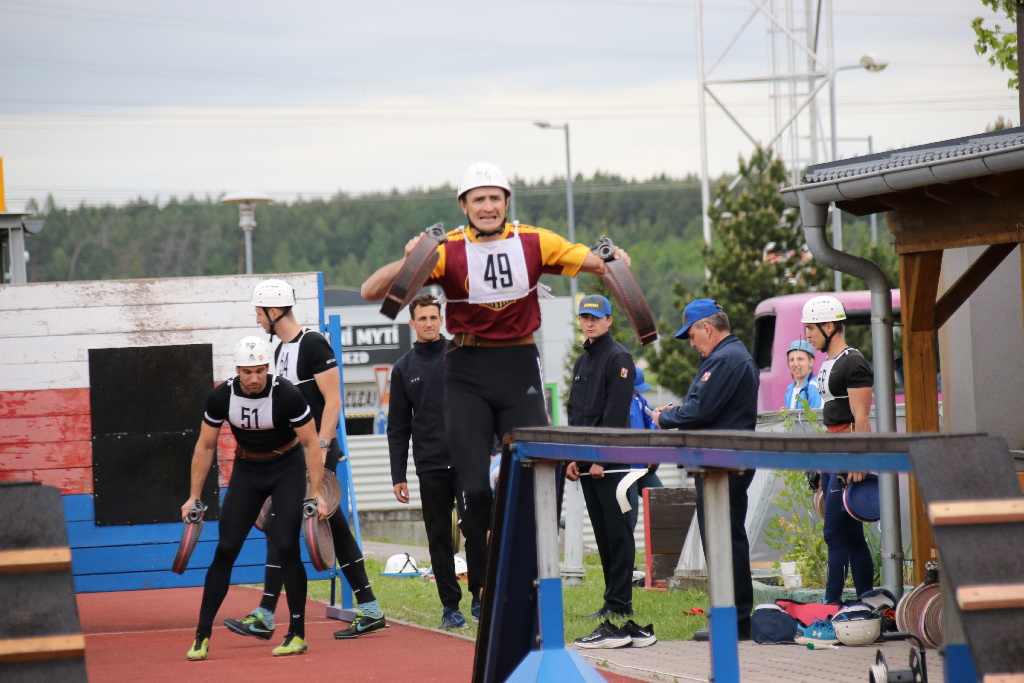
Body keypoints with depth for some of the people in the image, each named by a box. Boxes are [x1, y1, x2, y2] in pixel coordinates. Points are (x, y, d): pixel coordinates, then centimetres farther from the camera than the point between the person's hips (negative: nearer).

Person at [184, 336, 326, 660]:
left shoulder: (286, 395, -24)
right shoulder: (222, 397, -15)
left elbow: (311, 443, -14)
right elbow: (205, 446, -2)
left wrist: (316, 493, -18)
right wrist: (194, 496, -2)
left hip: (287, 467, -3)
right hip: (247, 469, 3)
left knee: (286, 547, -14)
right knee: (225, 549, -4)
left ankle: (297, 634, -2)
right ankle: (202, 636, 1)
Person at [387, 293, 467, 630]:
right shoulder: (404, 368, 10)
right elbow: (398, 428, 10)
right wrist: (398, 475, 5)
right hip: (431, 466, 2)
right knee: (439, 538, 3)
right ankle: (451, 606, 9)